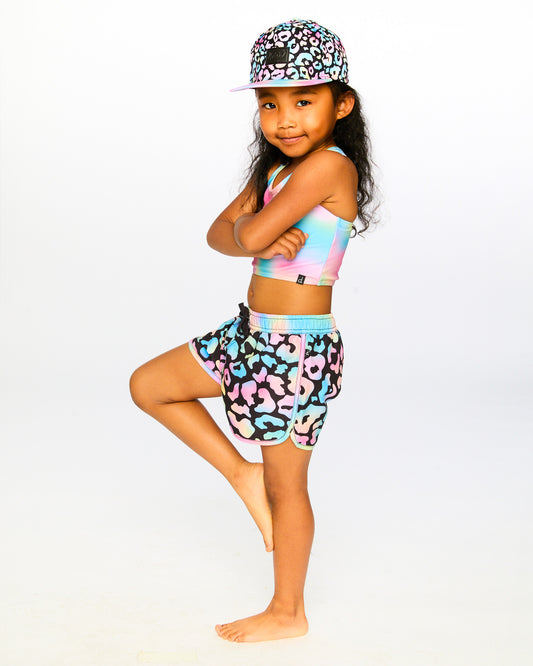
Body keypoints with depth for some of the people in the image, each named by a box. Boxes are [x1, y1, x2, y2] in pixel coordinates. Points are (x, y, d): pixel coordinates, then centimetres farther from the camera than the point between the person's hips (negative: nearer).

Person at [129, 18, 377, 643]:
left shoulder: (330, 164, -19)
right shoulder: (276, 167, 9)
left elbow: (251, 233, -26)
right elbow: (219, 233, 5)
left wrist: (249, 227, -2)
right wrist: (263, 242, -16)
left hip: (297, 349, -9)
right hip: (253, 333, 9)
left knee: (285, 486, 6)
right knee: (148, 385, 15)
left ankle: (287, 612, 26)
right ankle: (241, 473, 20)